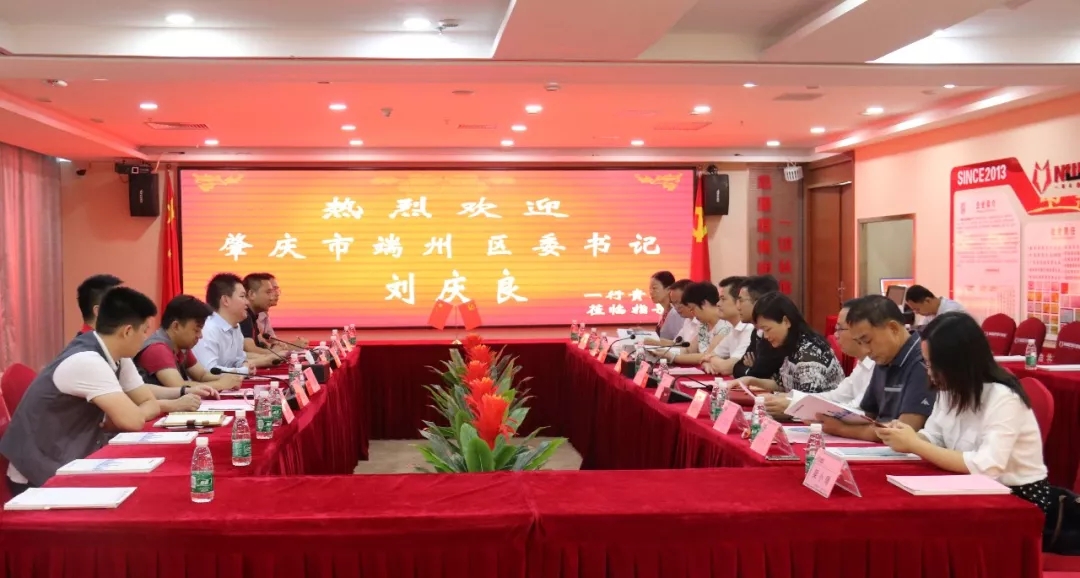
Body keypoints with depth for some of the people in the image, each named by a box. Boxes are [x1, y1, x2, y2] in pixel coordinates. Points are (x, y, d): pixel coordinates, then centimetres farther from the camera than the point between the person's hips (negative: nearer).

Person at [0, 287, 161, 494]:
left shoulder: (117, 356, 0)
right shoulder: (86, 362, -25)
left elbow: (151, 404, 6)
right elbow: (132, 421, -30)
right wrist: (128, 413, -7)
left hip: (73, 465, 7)